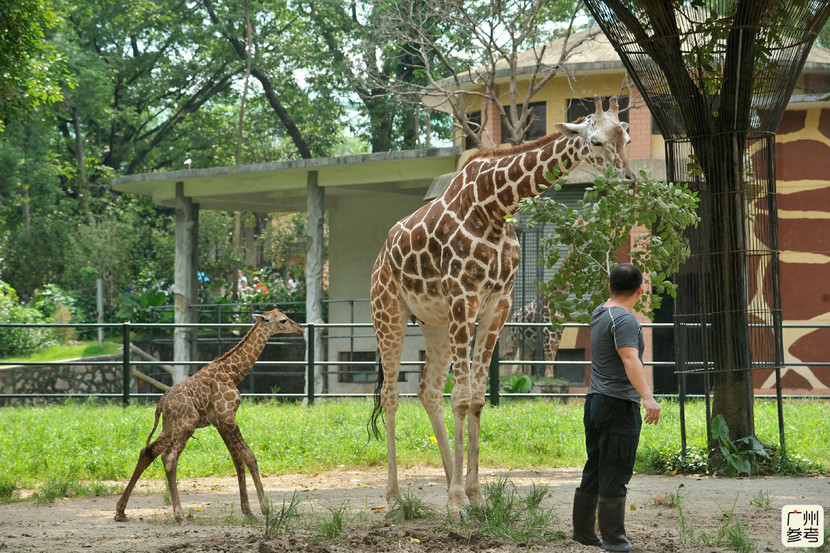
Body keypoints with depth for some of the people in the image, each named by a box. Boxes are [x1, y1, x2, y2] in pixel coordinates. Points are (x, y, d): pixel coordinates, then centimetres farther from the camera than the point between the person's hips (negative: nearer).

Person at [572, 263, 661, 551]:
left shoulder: (599, 314, 13)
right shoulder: (624, 320, -16)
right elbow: (630, 359, -31)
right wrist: (647, 396, -42)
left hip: (596, 401, 9)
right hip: (619, 404, -9)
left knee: (594, 471, 15)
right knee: (615, 474, -5)